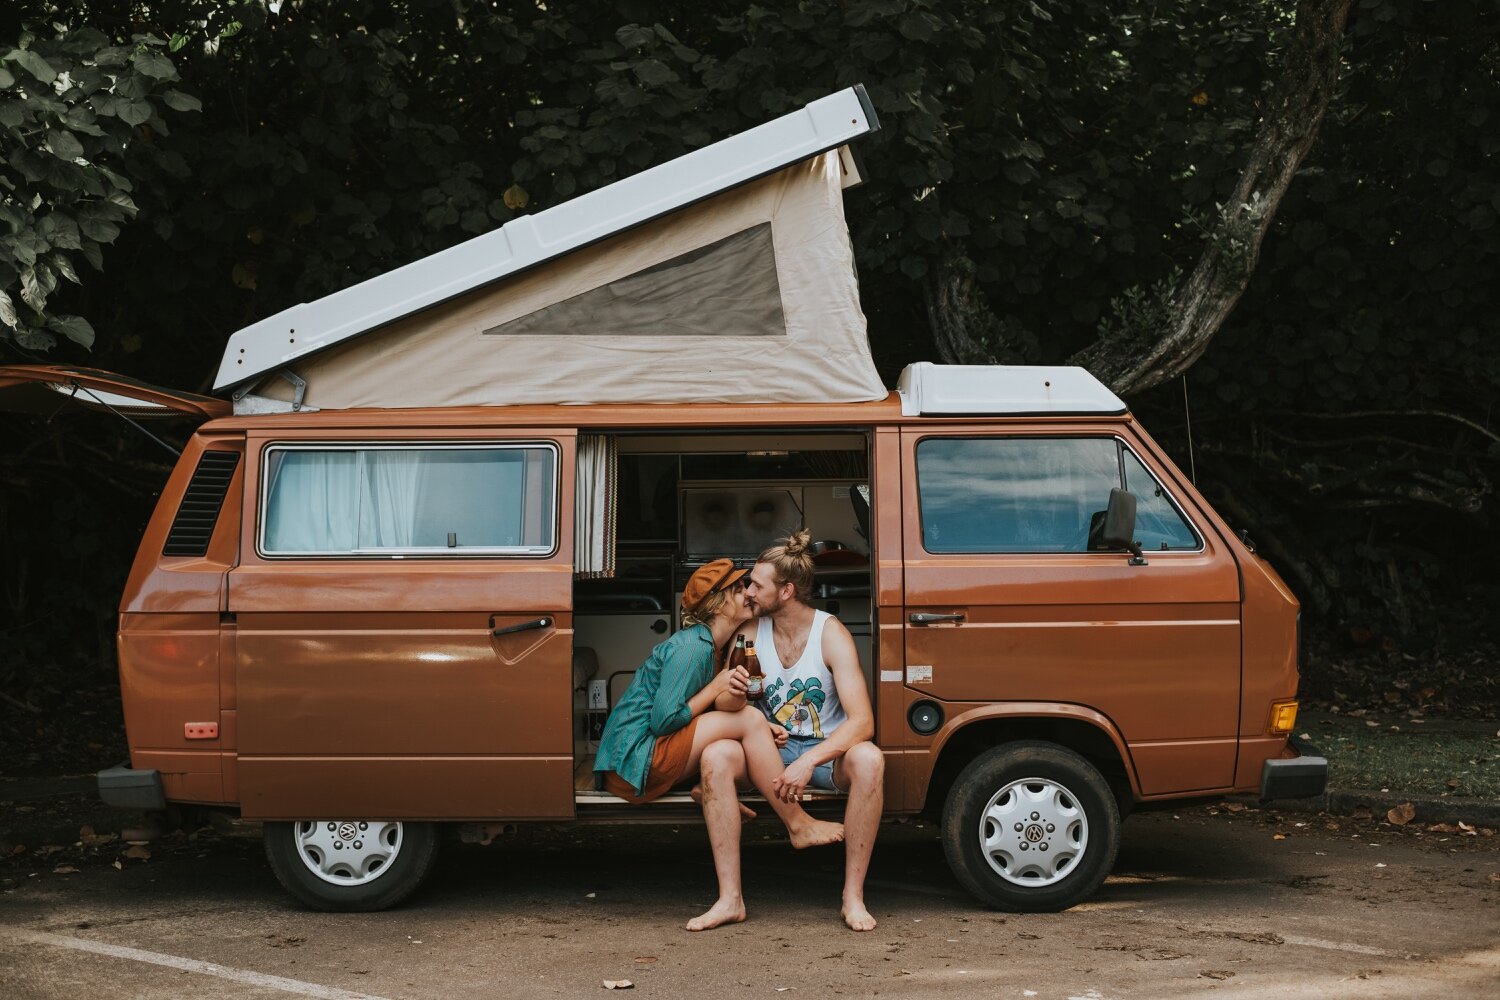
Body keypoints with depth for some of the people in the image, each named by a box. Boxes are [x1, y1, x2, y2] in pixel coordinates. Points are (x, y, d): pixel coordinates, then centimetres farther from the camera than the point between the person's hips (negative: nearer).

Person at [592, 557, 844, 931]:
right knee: (748, 719, -13)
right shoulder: (692, 648, -14)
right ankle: (799, 825, -1)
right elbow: (664, 721, -20)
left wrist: (730, 693, -9)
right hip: (633, 762, -9)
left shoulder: (703, 645, 17)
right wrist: (717, 688, -11)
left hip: (640, 763, 9)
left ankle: (730, 897, -25)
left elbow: (701, 718, 11)